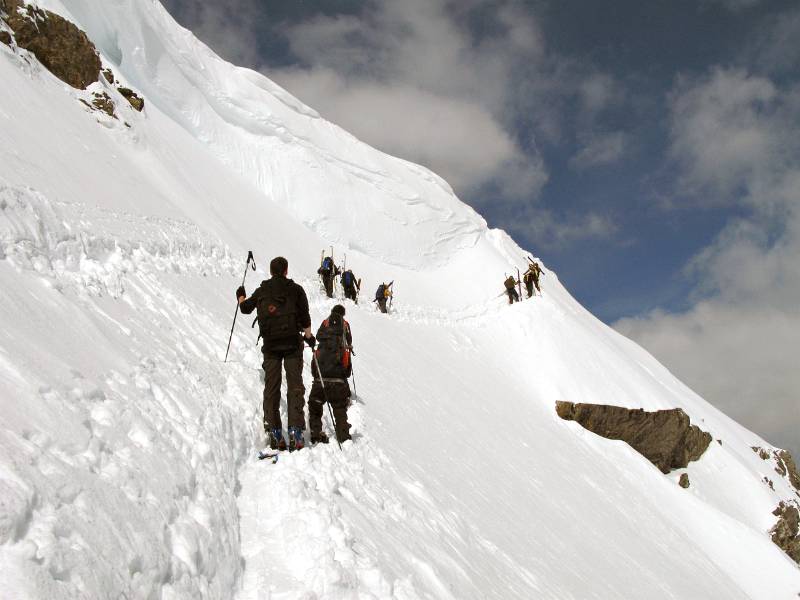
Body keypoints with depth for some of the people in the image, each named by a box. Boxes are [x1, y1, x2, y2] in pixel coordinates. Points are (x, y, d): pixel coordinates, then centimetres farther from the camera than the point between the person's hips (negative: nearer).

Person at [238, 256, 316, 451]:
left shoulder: (261, 291, 9)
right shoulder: (296, 289, 2)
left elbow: (245, 308, 23)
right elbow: (304, 317, 1)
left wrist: (241, 296, 45)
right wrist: (309, 336, 16)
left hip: (270, 345, 2)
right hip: (292, 342, -2)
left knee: (271, 387, 5)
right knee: (295, 385, -2)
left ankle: (274, 433, 1)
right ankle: (295, 431, -13)